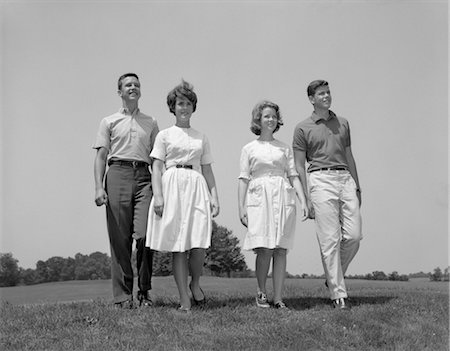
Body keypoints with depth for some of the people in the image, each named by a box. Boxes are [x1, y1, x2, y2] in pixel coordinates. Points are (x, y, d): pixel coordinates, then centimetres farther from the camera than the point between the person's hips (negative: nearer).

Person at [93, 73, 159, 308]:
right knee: (120, 239, -3)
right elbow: (101, 156, 9)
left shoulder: (150, 123, 20)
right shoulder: (109, 122, 16)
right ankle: (122, 295, 3)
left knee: (144, 234, -13)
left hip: (143, 176, 1)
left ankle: (144, 292, 2)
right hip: (118, 173, -1)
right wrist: (99, 186, -5)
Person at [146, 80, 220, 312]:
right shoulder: (164, 135, 10)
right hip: (172, 188, -2)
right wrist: (158, 196, -9)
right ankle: (184, 299, 3)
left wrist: (214, 196, 6)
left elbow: (207, 169, 17)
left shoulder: (201, 138, 18)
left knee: (199, 244, -11)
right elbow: (157, 167, 3)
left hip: (197, 188, 2)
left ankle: (195, 283, 17)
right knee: (178, 246, -3)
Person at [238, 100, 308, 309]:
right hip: (259, 199, -2)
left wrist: (303, 201, 1)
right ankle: (261, 292, 10)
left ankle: (278, 298, 4)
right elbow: (243, 179, 6)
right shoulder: (249, 149, 10)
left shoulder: (284, 148, 16)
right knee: (264, 249, -10)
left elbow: (293, 176, 11)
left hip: (283, 198, 2)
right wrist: (241, 207, -2)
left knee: (281, 250, -1)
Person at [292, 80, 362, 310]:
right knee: (330, 239, -5)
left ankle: (333, 279, 20)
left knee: (354, 235, -3)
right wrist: (306, 198, -5)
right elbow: (299, 166, 2)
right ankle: (338, 293, 1)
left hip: (345, 178, 4)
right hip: (321, 180, -4)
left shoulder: (343, 123, 19)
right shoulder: (303, 128, 5)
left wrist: (357, 186, 17)